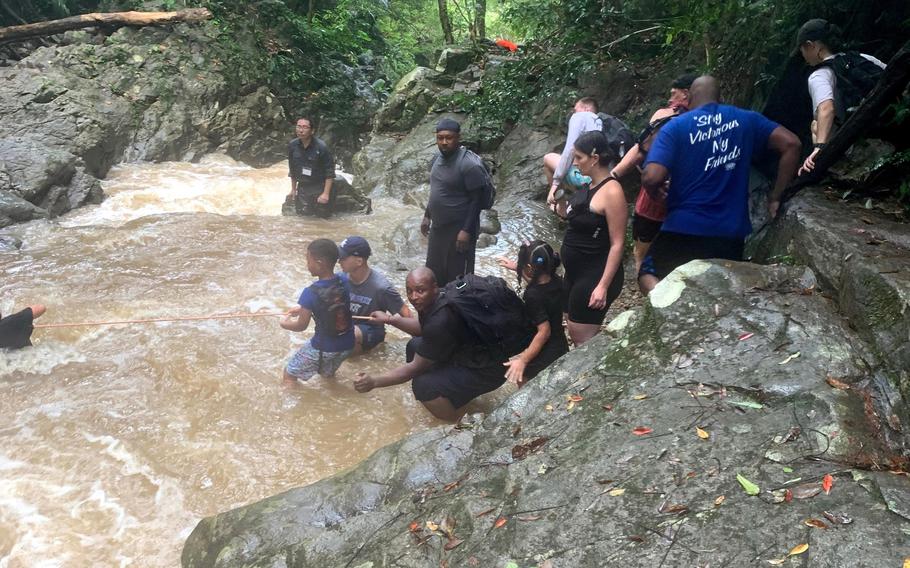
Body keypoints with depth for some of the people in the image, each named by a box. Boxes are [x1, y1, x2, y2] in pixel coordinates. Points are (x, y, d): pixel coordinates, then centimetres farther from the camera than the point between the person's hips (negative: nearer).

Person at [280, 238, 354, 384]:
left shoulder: (311, 293, -25)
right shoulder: (344, 281, -9)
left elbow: (301, 326, -12)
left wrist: (285, 323, 9)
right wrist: (302, 308, 18)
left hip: (323, 349, -6)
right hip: (347, 345, 6)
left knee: (290, 374, 17)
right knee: (328, 374, 35)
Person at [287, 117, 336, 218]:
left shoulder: (321, 147, -16)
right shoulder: (292, 145, -1)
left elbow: (330, 172, -14)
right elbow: (292, 169, 11)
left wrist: (326, 193, -19)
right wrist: (293, 189, 15)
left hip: (320, 188, -4)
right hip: (302, 188, 4)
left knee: (323, 217, 4)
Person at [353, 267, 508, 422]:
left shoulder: (440, 321, -32)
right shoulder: (432, 301, -5)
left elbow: (416, 367, -23)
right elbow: (421, 329, 18)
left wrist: (374, 382, -22)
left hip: (486, 370, -10)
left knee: (423, 385, -26)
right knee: (415, 346, 12)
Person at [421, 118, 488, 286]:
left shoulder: (469, 164, -20)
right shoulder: (438, 159, 6)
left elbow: (476, 200, -19)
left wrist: (466, 230, -22)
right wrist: (427, 216, 18)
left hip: (458, 230, -8)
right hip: (438, 227, 8)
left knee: (458, 278, 3)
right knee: (434, 273, 18)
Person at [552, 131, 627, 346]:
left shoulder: (611, 192, -20)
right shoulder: (586, 185, 7)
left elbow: (617, 244, -21)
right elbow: (565, 215, 23)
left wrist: (603, 286, -23)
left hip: (595, 275, -9)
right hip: (575, 272, 9)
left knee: (584, 341, -2)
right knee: (575, 335, 18)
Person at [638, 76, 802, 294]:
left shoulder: (675, 127, -4)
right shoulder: (745, 120, 6)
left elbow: (652, 178, -17)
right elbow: (791, 143, -1)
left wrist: (656, 193, 7)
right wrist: (776, 196, 6)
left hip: (683, 230, -3)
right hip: (731, 234, 3)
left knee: (648, 275, 14)